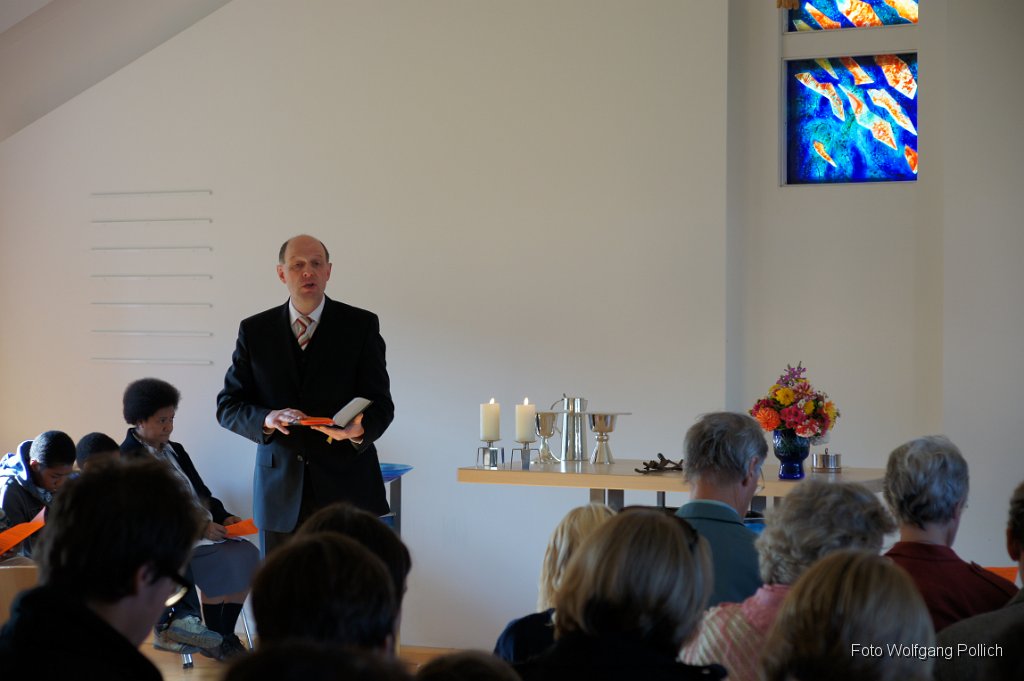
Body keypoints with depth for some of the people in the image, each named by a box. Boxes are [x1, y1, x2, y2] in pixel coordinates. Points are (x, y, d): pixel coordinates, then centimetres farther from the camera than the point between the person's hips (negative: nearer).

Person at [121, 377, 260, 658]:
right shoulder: (128, 459, -6)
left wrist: (222, 517, 0)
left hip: (206, 530, 8)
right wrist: (199, 528, -22)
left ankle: (226, 634, -12)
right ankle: (216, 640, -16)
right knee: (225, 561, -29)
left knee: (246, 554, -17)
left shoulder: (175, 450, 20)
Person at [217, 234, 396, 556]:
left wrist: (359, 430, -23)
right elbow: (227, 406, 6)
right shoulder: (254, 330, 8)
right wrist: (267, 418, -15)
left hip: (347, 489, -1)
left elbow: (380, 403, 0)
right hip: (280, 491, 2)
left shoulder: (361, 325, 3)